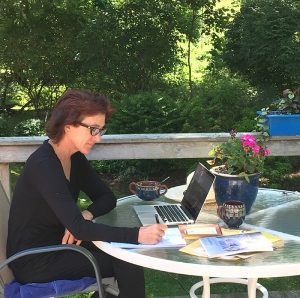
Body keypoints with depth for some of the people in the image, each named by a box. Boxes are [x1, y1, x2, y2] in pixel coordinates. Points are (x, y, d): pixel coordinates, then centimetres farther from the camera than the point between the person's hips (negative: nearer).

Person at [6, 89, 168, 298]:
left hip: (56, 243, 8)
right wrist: (137, 235, -38)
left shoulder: (75, 158, 2)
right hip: (34, 262, -8)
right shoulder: (43, 165, -25)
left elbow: (107, 198, 6)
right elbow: (78, 227, -31)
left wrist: (85, 216, -16)